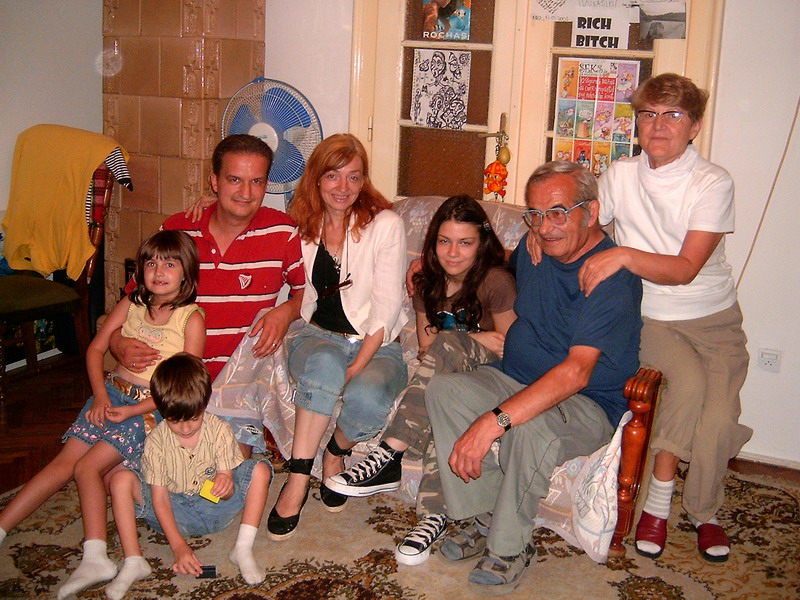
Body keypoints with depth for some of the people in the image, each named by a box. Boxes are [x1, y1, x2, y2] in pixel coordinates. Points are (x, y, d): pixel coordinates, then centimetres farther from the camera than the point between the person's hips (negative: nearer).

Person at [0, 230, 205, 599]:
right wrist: (101, 396, -5)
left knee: (86, 467, -18)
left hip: (150, 408, -5)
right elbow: (96, 349, 10)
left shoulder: (191, 319, -9)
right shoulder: (131, 305, 6)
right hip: (111, 394, 5)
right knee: (63, 462, -6)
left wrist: (132, 411, -14)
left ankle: (95, 558, -18)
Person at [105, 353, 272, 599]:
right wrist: (178, 545, -26)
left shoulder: (219, 430, -12)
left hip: (215, 508, 0)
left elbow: (227, 493, -10)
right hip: (175, 513, 0)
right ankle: (133, 563, -24)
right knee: (121, 480, -22)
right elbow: (159, 499, -15)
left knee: (260, 469, -20)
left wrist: (226, 484, -37)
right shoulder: (156, 442, -13)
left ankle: (243, 550, -23)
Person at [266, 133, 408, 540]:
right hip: (317, 337, 2)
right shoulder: (301, 227, 9)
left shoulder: (385, 225, -3)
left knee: (366, 398, -36)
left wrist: (354, 369, -19)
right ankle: (298, 478, -28)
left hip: (376, 346, -1)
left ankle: (337, 451, -1)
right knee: (324, 363, -37)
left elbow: (386, 309, -8)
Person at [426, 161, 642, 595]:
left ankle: (508, 547, -14)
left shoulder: (612, 279, -22)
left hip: (589, 405, -7)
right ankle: (479, 517, -10)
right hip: (515, 380, 8)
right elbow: (506, 266, 33)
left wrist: (495, 421, -42)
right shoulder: (534, 248, 4)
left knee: (530, 428, -38)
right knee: (443, 389, -17)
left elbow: (576, 371, -34)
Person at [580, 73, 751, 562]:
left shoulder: (713, 183, -11)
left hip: (714, 318, 0)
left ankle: (705, 512, 8)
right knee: (690, 380, -31)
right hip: (651, 319, 1)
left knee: (719, 416, -21)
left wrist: (624, 256, -35)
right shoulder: (620, 176, 0)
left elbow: (685, 269, -21)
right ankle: (659, 500, -14)